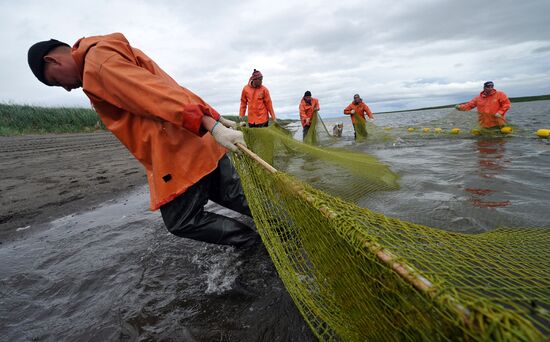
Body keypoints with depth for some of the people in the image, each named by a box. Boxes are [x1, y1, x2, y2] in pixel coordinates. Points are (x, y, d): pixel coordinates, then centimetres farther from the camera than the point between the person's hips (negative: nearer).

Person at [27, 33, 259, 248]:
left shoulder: (97, 64, -5)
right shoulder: (120, 53, 27)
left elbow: (156, 94, -20)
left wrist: (212, 126, -29)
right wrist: (214, 119, 19)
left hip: (179, 156, -9)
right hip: (205, 144, 9)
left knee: (183, 223, 6)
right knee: (235, 197, 17)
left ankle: (251, 241, 13)